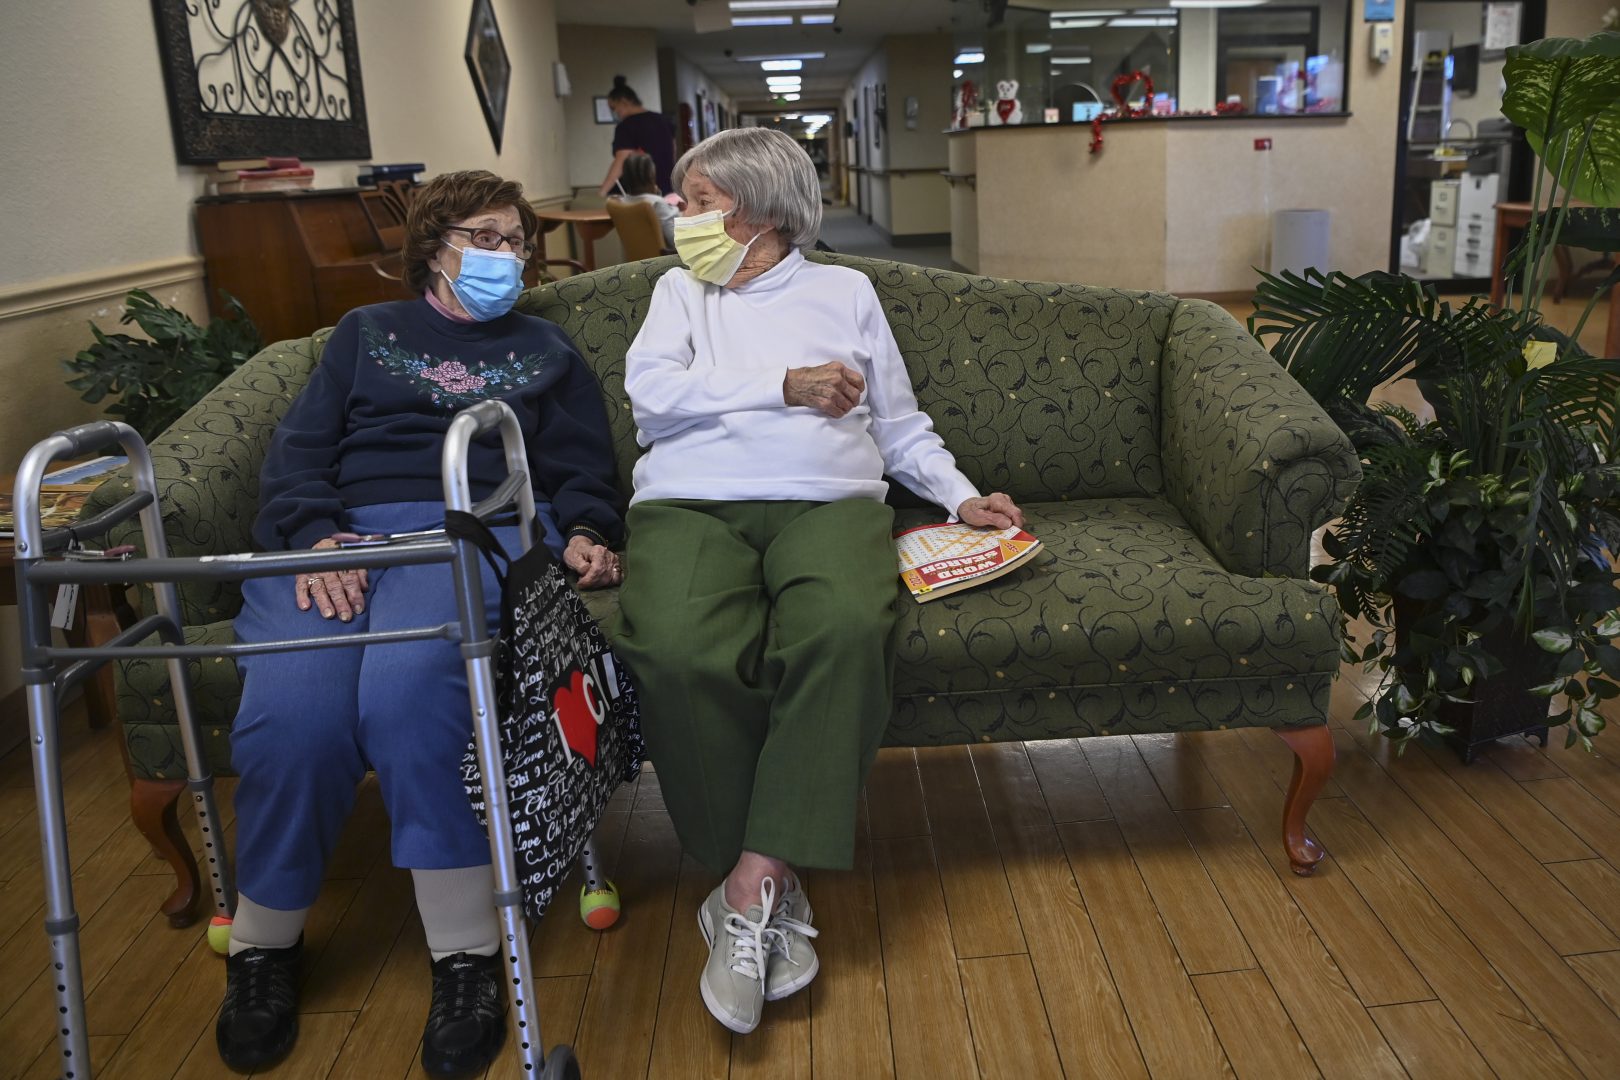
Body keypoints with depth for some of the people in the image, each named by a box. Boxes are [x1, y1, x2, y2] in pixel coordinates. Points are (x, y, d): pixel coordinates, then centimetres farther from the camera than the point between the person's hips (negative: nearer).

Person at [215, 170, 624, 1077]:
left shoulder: (545, 349, 28)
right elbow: (299, 448, 15)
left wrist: (587, 536, -3)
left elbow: (586, 472, 20)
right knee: (289, 712, -28)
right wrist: (314, 536, -6)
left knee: (409, 686, -35)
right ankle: (265, 943, -4)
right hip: (335, 534, 2)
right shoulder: (369, 331, 28)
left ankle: (468, 955, -25)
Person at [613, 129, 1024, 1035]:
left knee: (847, 629, -37)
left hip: (826, 501, 0)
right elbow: (653, 395, 6)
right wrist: (787, 387, -1)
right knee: (680, 649, -34)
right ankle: (775, 883, -18)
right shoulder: (681, 290, 26)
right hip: (691, 505, 1)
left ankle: (756, 877, -29)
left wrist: (960, 496, 8)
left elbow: (902, 426, 24)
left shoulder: (845, 290, 25)